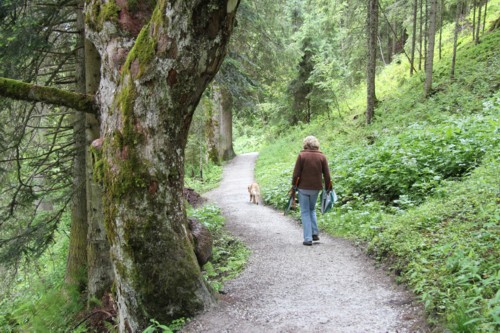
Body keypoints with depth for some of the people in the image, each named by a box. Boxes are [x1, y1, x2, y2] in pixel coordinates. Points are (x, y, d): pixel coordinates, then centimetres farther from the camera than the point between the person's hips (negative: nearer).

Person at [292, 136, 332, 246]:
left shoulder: (301, 155, -8)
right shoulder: (322, 157, 0)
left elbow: (296, 173, -9)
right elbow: (327, 175, 0)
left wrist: (294, 185, 1)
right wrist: (328, 188, 9)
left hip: (303, 188, -3)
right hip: (316, 188, 3)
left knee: (305, 212, 5)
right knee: (312, 210, 23)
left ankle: (308, 238, 1)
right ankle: (315, 233, 14)